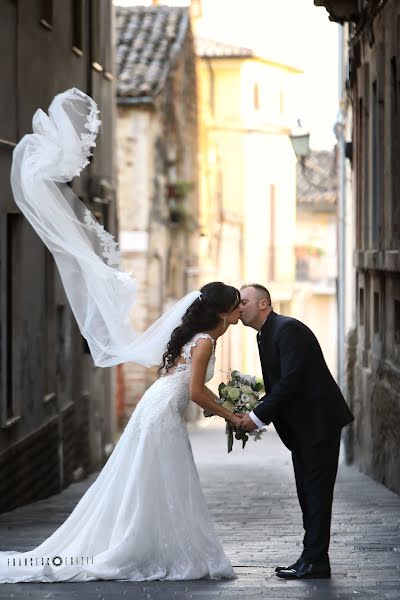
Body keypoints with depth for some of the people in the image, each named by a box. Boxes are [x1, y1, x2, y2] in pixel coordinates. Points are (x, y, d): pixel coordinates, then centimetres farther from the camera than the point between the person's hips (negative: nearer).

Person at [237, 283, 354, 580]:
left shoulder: (288, 329, -17)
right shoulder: (265, 336, 15)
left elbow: (291, 381, -24)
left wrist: (258, 416, -21)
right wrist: (255, 415, 0)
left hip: (319, 422, -10)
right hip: (302, 426, 10)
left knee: (317, 492, -8)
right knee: (308, 493, 12)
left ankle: (315, 561, -6)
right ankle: (311, 558, 16)